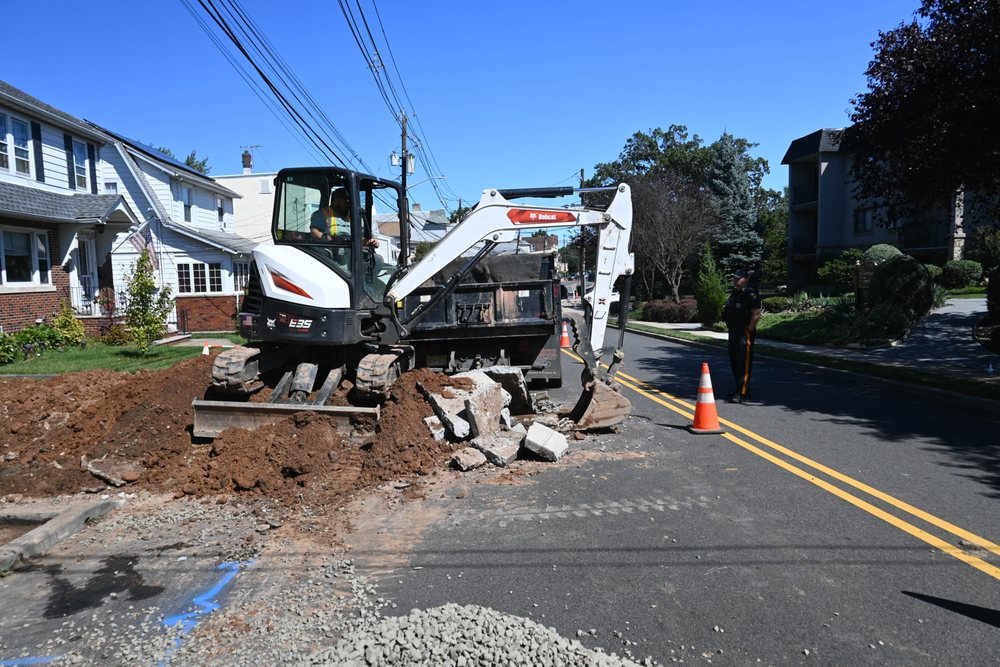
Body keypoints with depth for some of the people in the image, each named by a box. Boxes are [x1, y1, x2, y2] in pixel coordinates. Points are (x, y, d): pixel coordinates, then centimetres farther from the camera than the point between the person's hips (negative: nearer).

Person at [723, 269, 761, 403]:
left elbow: (756, 314, -18)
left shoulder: (751, 294, -12)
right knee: (734, 363, 14)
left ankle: (742, 394, -9)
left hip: (745, 333, -10)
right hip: (733, 333, 10)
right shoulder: (734, 293, 16)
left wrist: (749, 330, -18)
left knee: (744, 364, -9)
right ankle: (740, 390, 25)